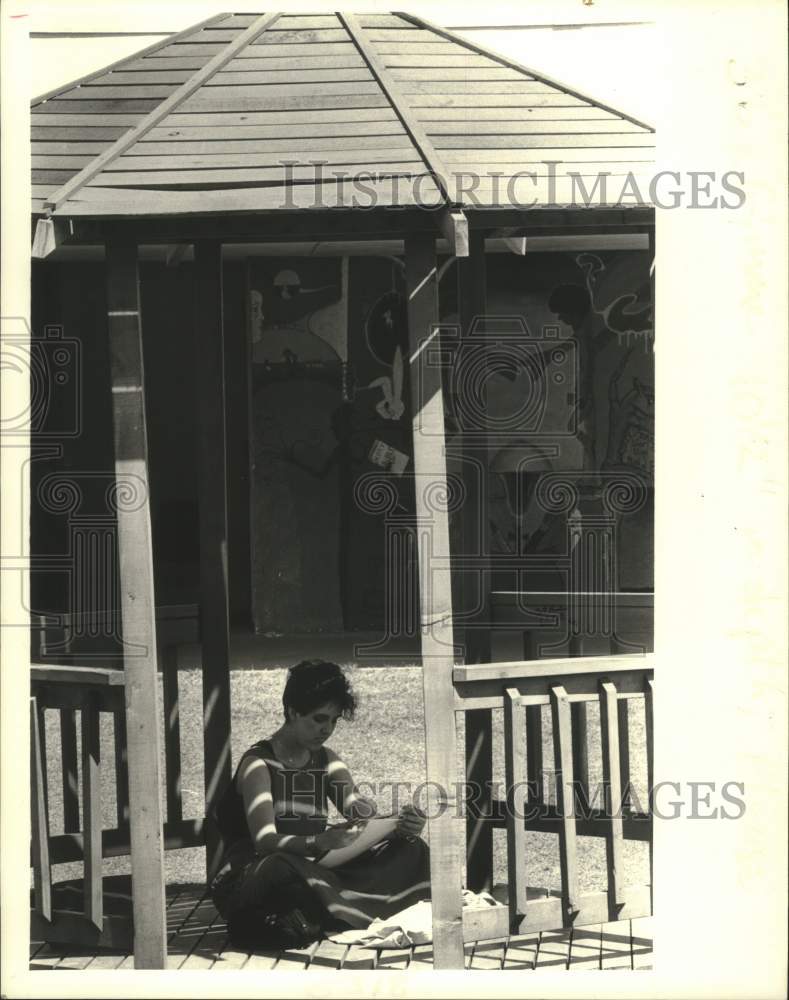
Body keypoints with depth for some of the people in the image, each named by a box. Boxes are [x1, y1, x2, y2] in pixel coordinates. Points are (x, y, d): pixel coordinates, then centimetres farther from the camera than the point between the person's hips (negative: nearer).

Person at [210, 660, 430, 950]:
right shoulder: (259, 764, -9)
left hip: (311, 875, 7)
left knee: (411, 850, -10)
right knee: (283, 867, -43)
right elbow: (265, 841, -23)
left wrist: (400, 824, -22)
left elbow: (362, 814, 0)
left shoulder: (326, 761, 13)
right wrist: (321, 842, -41)